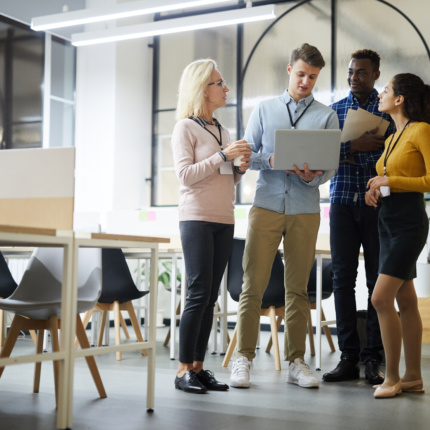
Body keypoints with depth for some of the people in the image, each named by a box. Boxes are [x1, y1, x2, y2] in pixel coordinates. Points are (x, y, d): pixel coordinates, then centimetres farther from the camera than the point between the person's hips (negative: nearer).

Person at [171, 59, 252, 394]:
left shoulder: (223, 130, 19)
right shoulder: (186, 127, -2)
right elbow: (185, 175, -12)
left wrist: (241, 168, 3)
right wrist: (223, 156, -15)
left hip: (225, 220, 7)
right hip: (197, 218, -7)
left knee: (210, 297, 4)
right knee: (199, 293, -10)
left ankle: (198, 366, 8)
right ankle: (184, 370, -4)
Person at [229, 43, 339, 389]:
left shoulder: (327, 116, 10)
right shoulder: (264, 110, 12)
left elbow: (332, 164, 4)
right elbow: (246, 153, 8)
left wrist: (313, 177, -17)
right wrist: (271, 160, -12)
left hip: (305, 210, 0)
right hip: (266, 205, 0)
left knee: (298, 289, 6)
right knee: (253, 285, -4)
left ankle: (296, 361, 13)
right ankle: (244, 358, 4)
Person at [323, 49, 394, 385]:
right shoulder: (335, 109, 13)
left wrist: (348, 153, -13)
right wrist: (355, 146, -13)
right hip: (343, 202, 2)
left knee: (378, 280, -1)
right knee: (343, 279, 0)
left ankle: (373, 358, 5)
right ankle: (349, 357, 6)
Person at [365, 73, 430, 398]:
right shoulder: (393, 137, 17)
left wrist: (391, 181, -14)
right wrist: (376, 189, 7)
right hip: (388, 221, 9)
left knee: (381, 298, -14)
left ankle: (392, 378, -3)